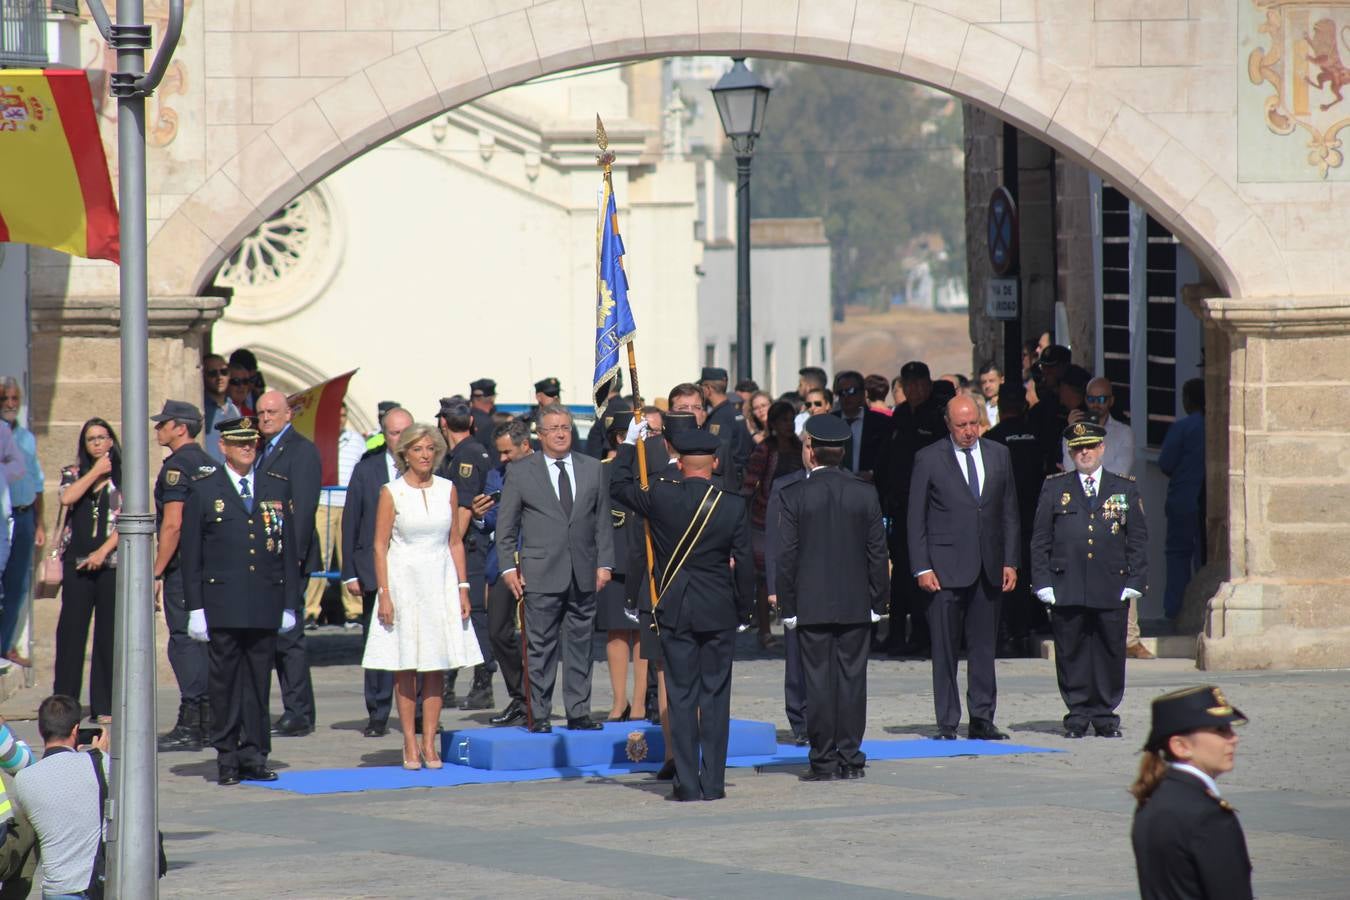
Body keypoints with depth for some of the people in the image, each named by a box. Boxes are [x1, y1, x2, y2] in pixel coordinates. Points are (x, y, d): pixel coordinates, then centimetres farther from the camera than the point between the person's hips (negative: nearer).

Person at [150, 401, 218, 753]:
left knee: (184, 641, -8)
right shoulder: (210, 465, 14)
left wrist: (157, 572, -15)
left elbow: (172, 524, -18)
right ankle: (210, 720, 15)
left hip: (182, 566, -9)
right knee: (205, 641, 12)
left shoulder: (177, 466, -12)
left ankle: (189, 726, -11)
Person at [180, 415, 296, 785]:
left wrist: (290, 603, 8)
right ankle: (227, 758, 5)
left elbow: (289, 547, 12)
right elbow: (190, 555, 3)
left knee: (258, 681, 4)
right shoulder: (203, 491, 4)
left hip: (265, 606, 2)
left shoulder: (278, 487, 11)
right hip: (222, 607, -2)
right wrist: (195, 607, -4)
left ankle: (254, 756, 9)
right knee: (224, 682, 0)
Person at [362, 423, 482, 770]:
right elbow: (380, 546, -3)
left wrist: (463, 588, 4)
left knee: (436, 668, 0)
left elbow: (456, 542, 10)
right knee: (405, 669, -2)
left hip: (440, 582, 3)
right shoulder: (392, 492, -2)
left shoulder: (447, 490, 7)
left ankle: (429, 743, 3)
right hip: (404, 581, -3)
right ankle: (410, 745, 1)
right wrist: (384, 594, -9)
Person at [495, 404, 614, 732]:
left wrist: (604, 563, 6)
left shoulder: (592, 469, 11)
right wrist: (508, 567, -3)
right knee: (540, 648, -3)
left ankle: (578, 713, 11)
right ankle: (538, 715, 1)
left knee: (580, 647, 6)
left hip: (583, 577, 3)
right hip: (541, 576, -3)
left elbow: (603, 521, 13)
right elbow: (506, 525, 5)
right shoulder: (520, 471, 3)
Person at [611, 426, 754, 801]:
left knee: (681, 696, 4)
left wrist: (629, 444, 21)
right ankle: (713, 783, 6)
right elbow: (744, 563, -3)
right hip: (719, 614, 0)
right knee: (715, 697, 6)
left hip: (675, 611, 0)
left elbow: (620, 485, 9)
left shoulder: (661, 497, -9)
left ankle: (687, 783, 2)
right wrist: (744, 610, 9)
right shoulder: (733, 506, -8)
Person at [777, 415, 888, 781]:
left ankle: (824, 760, 0)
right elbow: (878, 552, 3)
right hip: (855, 604, 2)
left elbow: (786, 555, -6)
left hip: (811, 604, -2)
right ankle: (850, 758, 6)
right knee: (852, 678, 6)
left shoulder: (795, 497, -7)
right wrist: (878, 600, 9)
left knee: (818, 681, 1)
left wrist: (787, 605, 1)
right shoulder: (865, 494, 1)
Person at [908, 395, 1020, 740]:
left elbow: (1010, 513, 14)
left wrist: (1011, 562, 6)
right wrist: (922, 568, -7)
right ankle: (947, 723, 1)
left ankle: (982, 720, 11)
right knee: (945, 649, -2)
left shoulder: (998, 455, 11)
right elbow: (916, 518, 0)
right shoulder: (929, 459, 0)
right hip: (946, 567, -3)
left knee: (984, 647, 6)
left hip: (988, 568, 3)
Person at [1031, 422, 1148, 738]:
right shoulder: (1055, 488, 10)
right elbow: (1040, 540, 8)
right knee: (1071, 653, 1)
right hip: (1067, 590, 0)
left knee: (1110, 652, 2)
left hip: (1112, 590, 0)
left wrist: (1134, 583, 1)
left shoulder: (1125, 489, 11)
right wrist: (1043, 583, -1)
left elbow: (1139, 540, 10)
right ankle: (1078, 715, 9)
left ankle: (1105, 716, 11)